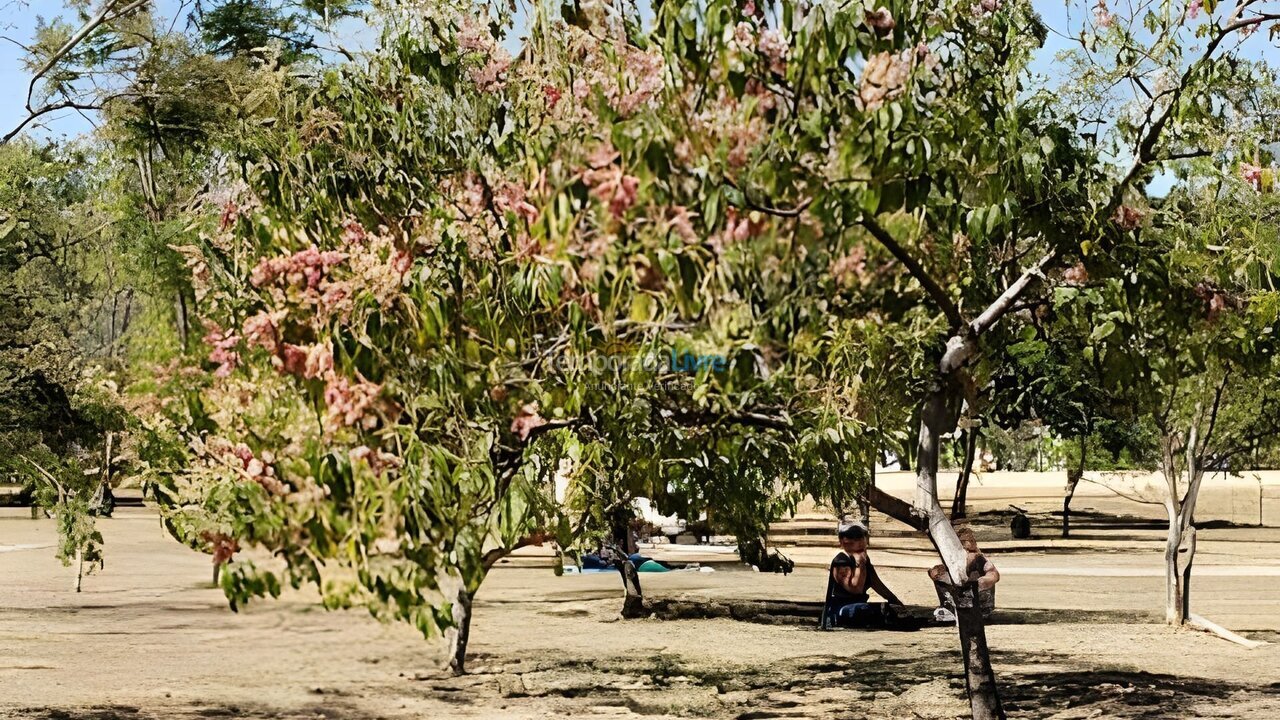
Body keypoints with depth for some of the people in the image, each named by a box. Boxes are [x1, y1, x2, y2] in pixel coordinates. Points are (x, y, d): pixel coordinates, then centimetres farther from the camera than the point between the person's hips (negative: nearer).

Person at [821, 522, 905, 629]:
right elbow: (856, 588, -27)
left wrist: (898, 603, 15)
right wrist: (860, 564, -25)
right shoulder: (841, 562, -15)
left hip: (857, 608, 10)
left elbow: (877, 585, 19)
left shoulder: (864, 560, 13)